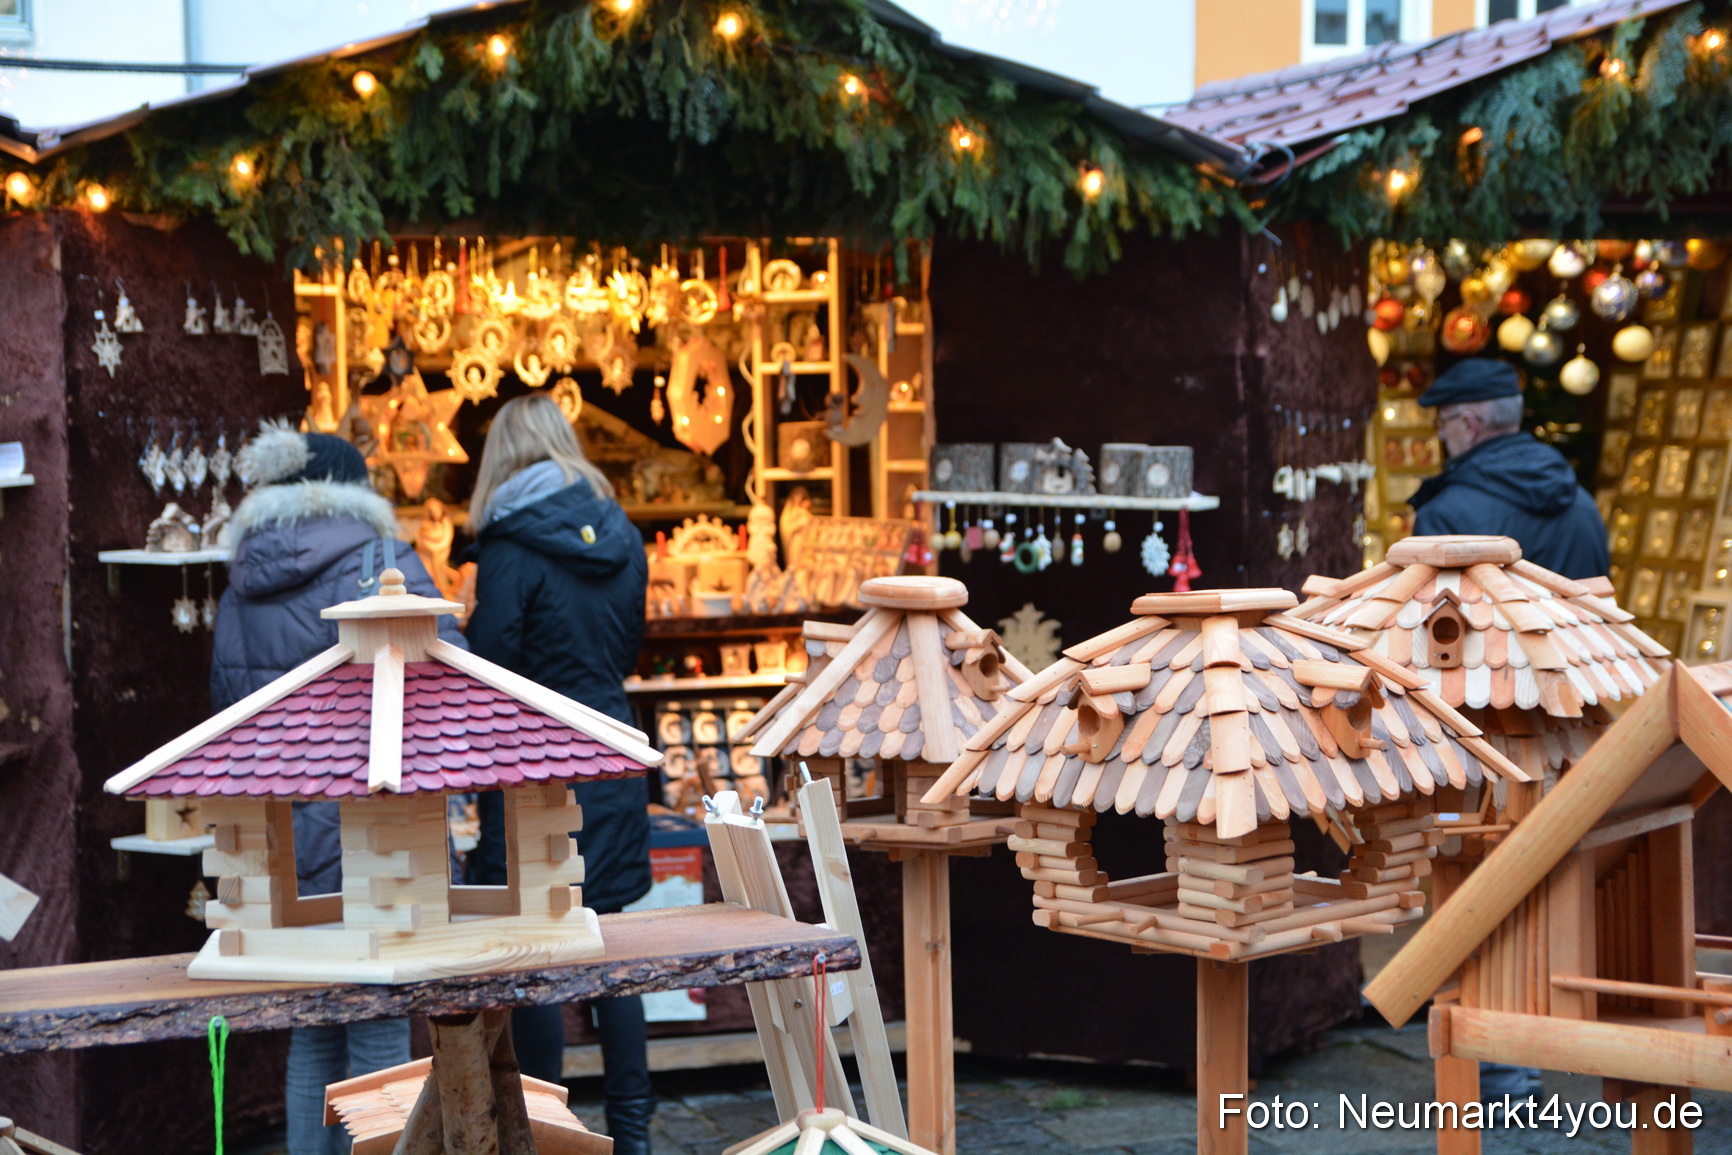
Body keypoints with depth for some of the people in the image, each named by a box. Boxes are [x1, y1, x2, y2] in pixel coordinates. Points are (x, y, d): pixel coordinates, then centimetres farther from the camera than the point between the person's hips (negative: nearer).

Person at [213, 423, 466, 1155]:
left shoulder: (240, 590, 11)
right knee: (381, 1039, 0)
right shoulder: (379, 567, -9)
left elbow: (226, 705, 19)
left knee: (314, 1036, 17)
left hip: (280, 844, 7)